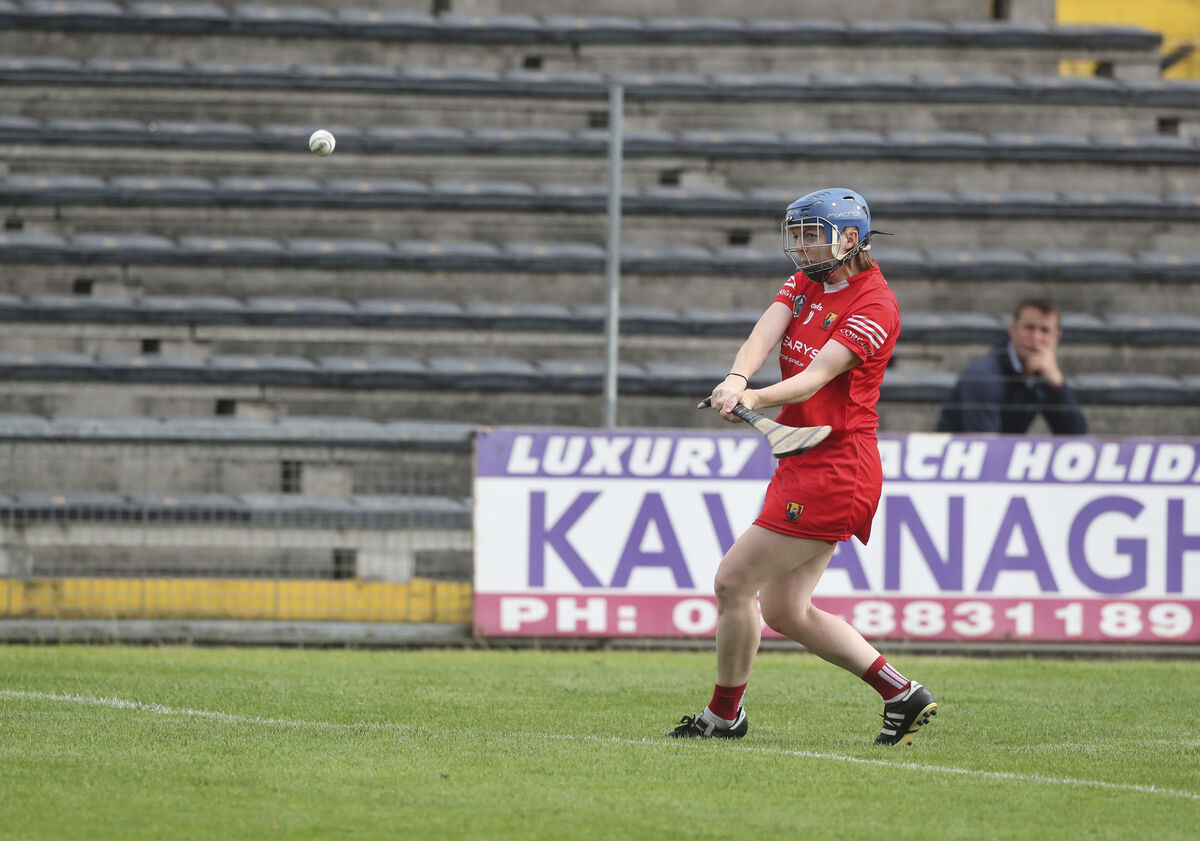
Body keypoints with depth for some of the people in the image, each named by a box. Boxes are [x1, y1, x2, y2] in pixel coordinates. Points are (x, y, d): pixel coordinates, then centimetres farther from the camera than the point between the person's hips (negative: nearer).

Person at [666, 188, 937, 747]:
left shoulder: (874, 305, -13)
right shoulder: (805, 285, 11)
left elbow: (816, 377, -25)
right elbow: (766, 332, -8)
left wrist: (756, 399, -43)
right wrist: (737, 377, -30)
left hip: (834, 468, -9)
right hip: (804, 466, 9)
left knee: (734, 581, -7)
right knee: (784, 609, 11)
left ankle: (724, 714, 9)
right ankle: (902, 696, 16)